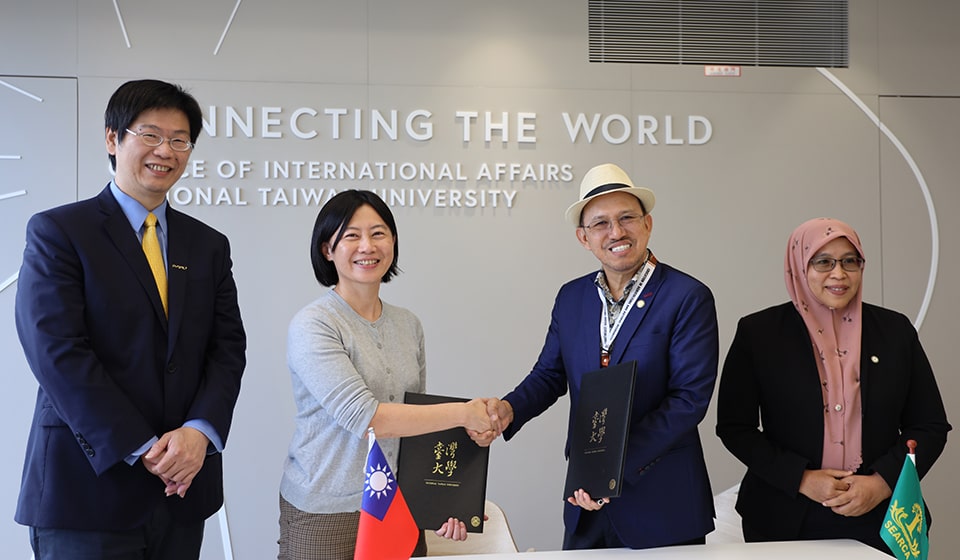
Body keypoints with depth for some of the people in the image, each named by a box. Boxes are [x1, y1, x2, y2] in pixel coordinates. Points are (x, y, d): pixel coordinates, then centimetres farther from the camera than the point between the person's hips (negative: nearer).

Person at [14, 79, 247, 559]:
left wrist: (200, 431, -13)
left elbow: (228, 348, 5)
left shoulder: (209, 246, 10)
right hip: (87, 482, -4)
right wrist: (142, 450, -15)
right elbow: (57, 353, -12)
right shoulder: (56, 231, -3)